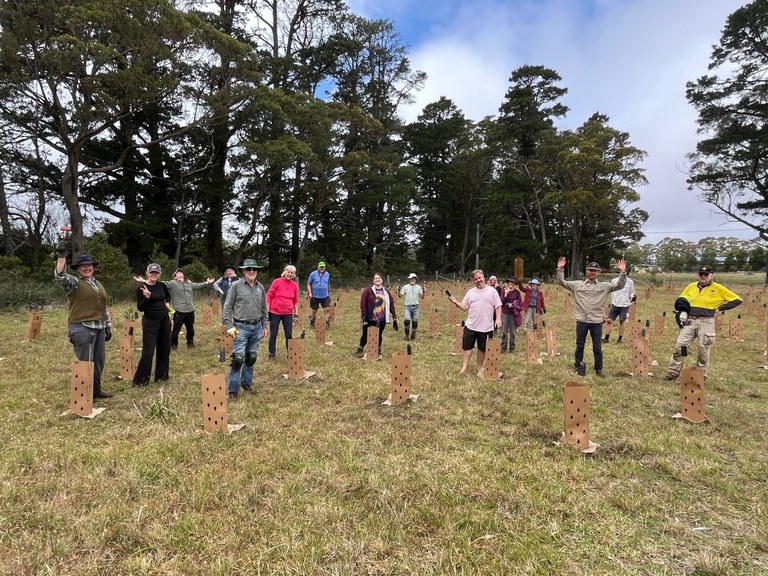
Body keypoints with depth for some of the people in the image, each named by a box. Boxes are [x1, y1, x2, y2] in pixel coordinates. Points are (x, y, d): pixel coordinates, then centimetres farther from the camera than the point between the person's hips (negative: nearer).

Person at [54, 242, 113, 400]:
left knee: (98, 362, 13)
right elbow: (60, 276, -26)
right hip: (81, 328, -7)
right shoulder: (74, 283, -2)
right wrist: (61, 255, -38)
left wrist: (108, 326, 19)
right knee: (85, 362, -3)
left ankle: (96, 390, 25)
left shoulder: (98, 284, 17)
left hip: (99, 327, 7)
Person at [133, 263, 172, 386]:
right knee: (148, 352, -6)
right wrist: (147, 297, -28)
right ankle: (140, 380, 6)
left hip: (165, 320, 6)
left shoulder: (162, 285, 4)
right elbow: (140, 308, -13)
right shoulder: (142, 288, -11)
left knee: (165, 349, 12)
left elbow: (168, 295, 26)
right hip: (150, 322, -6)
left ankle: (161, 375, 25)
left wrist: (168, 303, 8)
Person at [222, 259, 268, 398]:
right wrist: (229, 326, -10)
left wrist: (265, 326, 14)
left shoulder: (260, 287, 8)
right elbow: (227, 307, -4)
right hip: (241, 327, -5)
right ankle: (233, 389, 2)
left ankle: (247, 383, 29)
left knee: (251, 358, 13)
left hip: (257, 327, 5)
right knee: (238, 358, -10)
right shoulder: (236, 286, -5)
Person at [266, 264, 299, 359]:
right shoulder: (277, 282, -7)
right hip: (275, 312, -3)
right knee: (273, 334, 6)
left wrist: (296, 313, 9)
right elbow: (269, 296, -4)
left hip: (288, 313, 3)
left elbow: (295, 300, 11)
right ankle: (272, 353, 19)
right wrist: (267, 310, -8)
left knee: (289, 334, 7)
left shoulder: (294, 285, 3)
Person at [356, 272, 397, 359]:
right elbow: (363, 303, -9)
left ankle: (378, 351, 28)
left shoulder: (386, 291, 6)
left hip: (382, 319, 2)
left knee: (379, 335, 11)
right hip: (370, 318, -2)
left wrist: (394, 318, 4)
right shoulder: (368, 290, -5)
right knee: (366, 334, 8)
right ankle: (360, 350, 26)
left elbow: (391, 304, 7)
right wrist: (363, 316, -14)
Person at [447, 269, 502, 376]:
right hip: (470, 326, 2)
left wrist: (498, 319, -12)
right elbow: (465, 307, 5)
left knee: (482, 348, 11)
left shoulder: (492, 291, -1)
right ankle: (464, 367, 15)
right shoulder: (470, 292, 6)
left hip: (486, 327, -2)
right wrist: (456, 302, -10)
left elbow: (498, 307, -1)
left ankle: (479, 368, 27)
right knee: (467, 346, 5)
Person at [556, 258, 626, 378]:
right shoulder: (577, 284, 3)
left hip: (597, 322, 0)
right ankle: (578, 366, 30)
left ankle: (599, 369, 23)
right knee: (580, 345, 13)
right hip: (581, 321, 0)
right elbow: (562, 282, 2)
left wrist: (622, 272, -15)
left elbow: (619, 285, -2)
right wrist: (560, 269, -10)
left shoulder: (604, 286, 4)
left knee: (597, 347, 9)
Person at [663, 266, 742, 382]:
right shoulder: (691, 286, 8)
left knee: (703, 351, 4)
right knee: (679, 346, -3)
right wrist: (682, 308, 3)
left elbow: (737, 299, -1)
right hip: (689, 322, 3)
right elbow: (681, 299, 21)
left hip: (706, 323, -3)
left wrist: (719, 308, -6)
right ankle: (672, 373, 3)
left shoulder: (718, 288, -2)